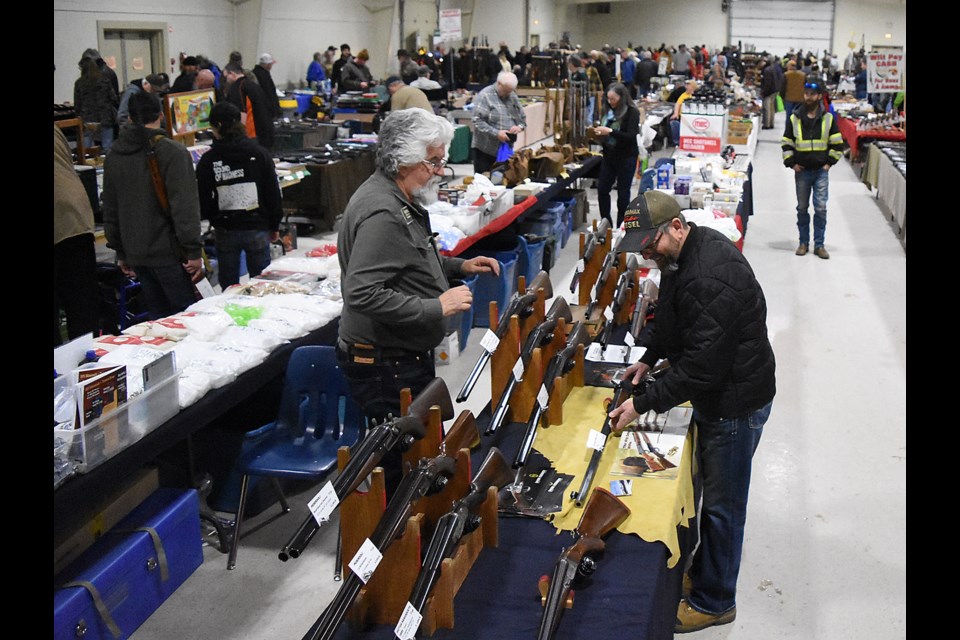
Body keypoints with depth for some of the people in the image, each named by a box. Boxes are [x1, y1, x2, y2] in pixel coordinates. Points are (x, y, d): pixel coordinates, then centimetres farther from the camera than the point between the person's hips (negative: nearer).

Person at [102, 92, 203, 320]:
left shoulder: (113, 156, 10)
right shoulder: (173, 152, -11)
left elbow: (110, 210, 16)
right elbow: (185, 208, -16)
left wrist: (121, 252, 23)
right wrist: (194, 252, -12)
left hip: (135, 254, 6)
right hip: (168, 251, -6)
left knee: (158, 316, 14)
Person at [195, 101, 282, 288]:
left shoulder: (208, 160, -7)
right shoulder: (259, 153, -3)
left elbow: (203, 203, -4)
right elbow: (273, 193, 1)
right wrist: (274, 226, 11)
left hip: (225, 231, 0)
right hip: (257, 228, 1)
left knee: (229, 288, 10)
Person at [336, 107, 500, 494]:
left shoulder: (399, 200, 11)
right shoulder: (380, 212, -23)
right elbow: (362, 293, -31)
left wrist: (458, 266, 13)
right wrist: (436, 307, -25)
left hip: (406, 356, 11)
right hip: (386, 364, -11)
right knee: (402, 465, -1)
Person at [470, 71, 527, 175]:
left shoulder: (512, 96, 12)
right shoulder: (485, 96, -10)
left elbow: (522, 117, 19)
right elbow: (478, 121, -17)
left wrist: (520, 126, -5)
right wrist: (496, 133, -24)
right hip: (486, 149, -6)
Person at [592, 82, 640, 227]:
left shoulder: (632, 112, -11)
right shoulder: (608, 111, 4)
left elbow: (631, 136, -19)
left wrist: (610, 131, -26)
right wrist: (599, 132, -5)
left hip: (626, 158, -6)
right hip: (609, 155, 6)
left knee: (623, 192, 3)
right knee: (602, 189, 6)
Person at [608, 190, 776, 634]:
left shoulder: (711, 279, -32)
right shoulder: (683, 254, 1)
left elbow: (701, 367, -30)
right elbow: (673, 320, 19)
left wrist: (642, 405, -24)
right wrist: (649, 358, 9)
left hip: (736, 402, -10)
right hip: (715, 394, 10)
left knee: (722, 505, 5)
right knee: (711, 492, 23)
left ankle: (714, 602, 22)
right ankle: (702, 571, 40)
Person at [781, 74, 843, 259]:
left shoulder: (828, 118, 1)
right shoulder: (794, 118, 1)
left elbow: (837, 144, 6)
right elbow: (786, 143, 7)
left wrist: (829, 163, -1)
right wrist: (791, 163, -1)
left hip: (821, 170, -1)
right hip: (802, 170, 1)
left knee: (821, 208, -4)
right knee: (802, 207, 7)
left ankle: (819, 244, 4)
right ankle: (804, 242, 18)